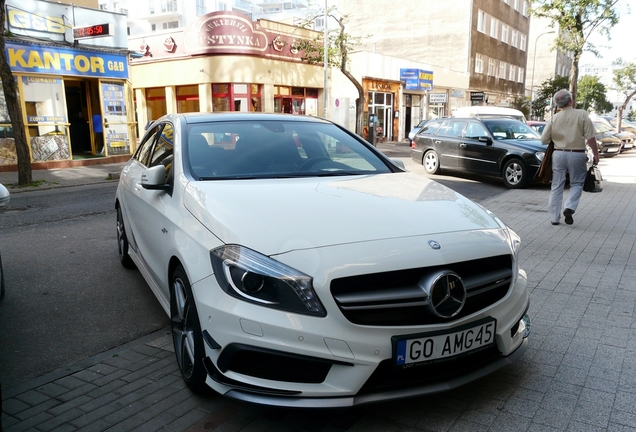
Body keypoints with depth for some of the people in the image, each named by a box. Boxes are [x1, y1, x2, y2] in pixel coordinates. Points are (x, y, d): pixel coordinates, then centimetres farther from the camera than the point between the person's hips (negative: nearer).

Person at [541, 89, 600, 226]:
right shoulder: (582, 114, -8)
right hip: (577, 154, -2)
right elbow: (590, 137, -9)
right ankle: (569, 207, -7)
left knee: (557, 186, 9)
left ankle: (554, 217, 10)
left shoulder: (554, 118, -2)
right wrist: (596, 154, -1)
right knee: (577, 183, 14)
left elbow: (544, 140, 1)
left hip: (558, 154, 2)